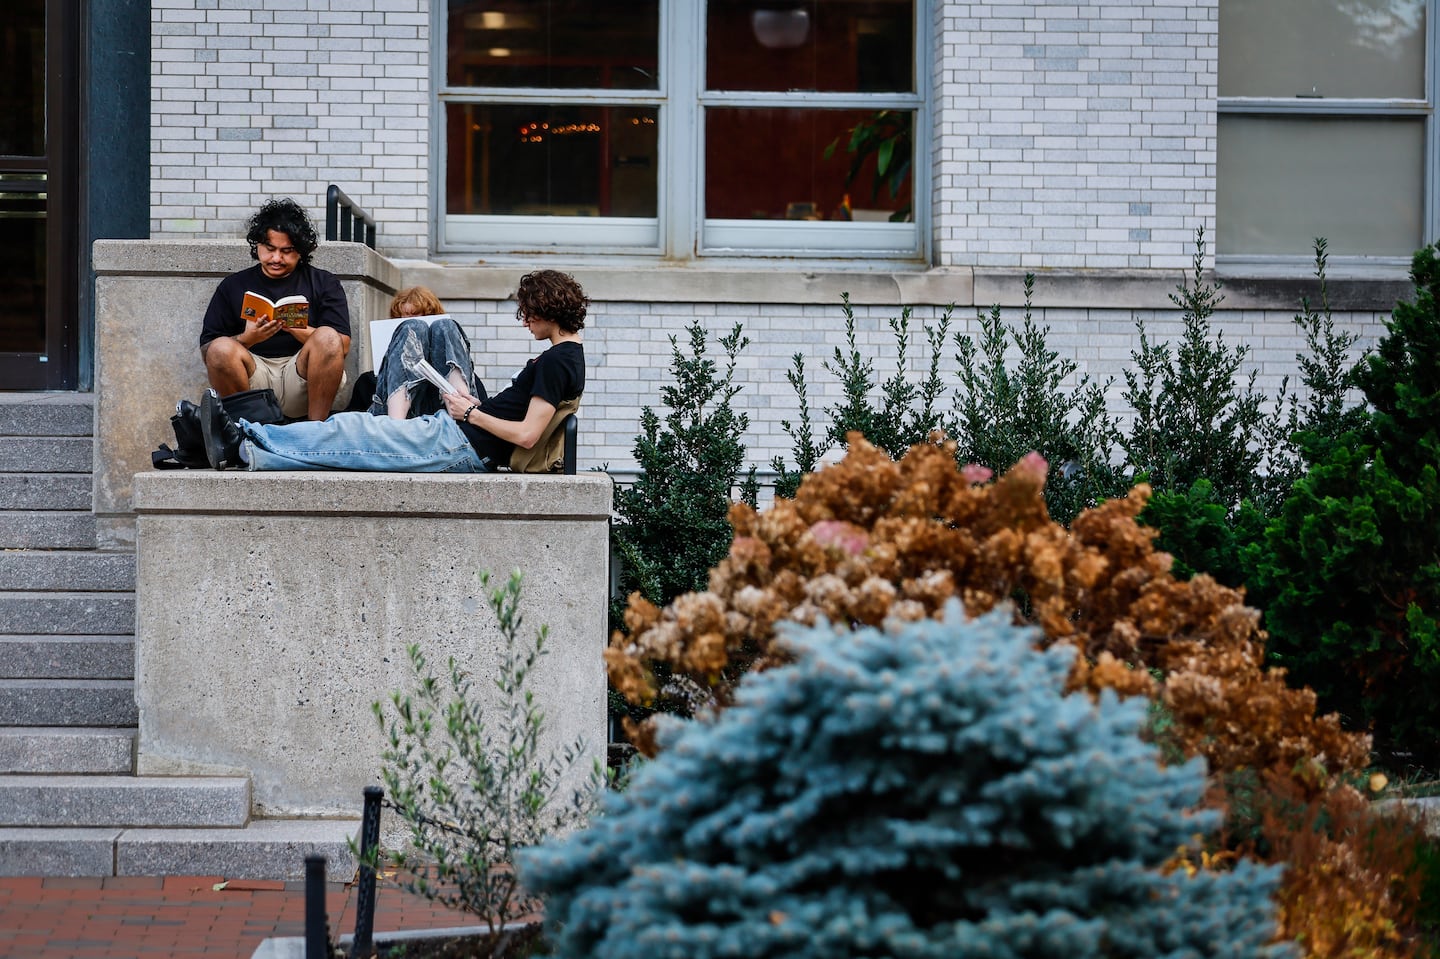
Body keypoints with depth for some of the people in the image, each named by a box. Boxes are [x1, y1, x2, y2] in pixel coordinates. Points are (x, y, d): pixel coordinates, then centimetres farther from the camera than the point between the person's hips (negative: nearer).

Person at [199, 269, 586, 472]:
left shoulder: (556, 362, -16)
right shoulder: (568, 355, 16)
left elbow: (527, 434, -23)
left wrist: (472, 414, -12)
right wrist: (477, 404, 9)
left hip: (461, 446, -10)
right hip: (460, 441, 10)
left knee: (352, 431, -7)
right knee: (355, 431, 4)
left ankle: (243, 440, 0)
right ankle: (244, 450, 0)